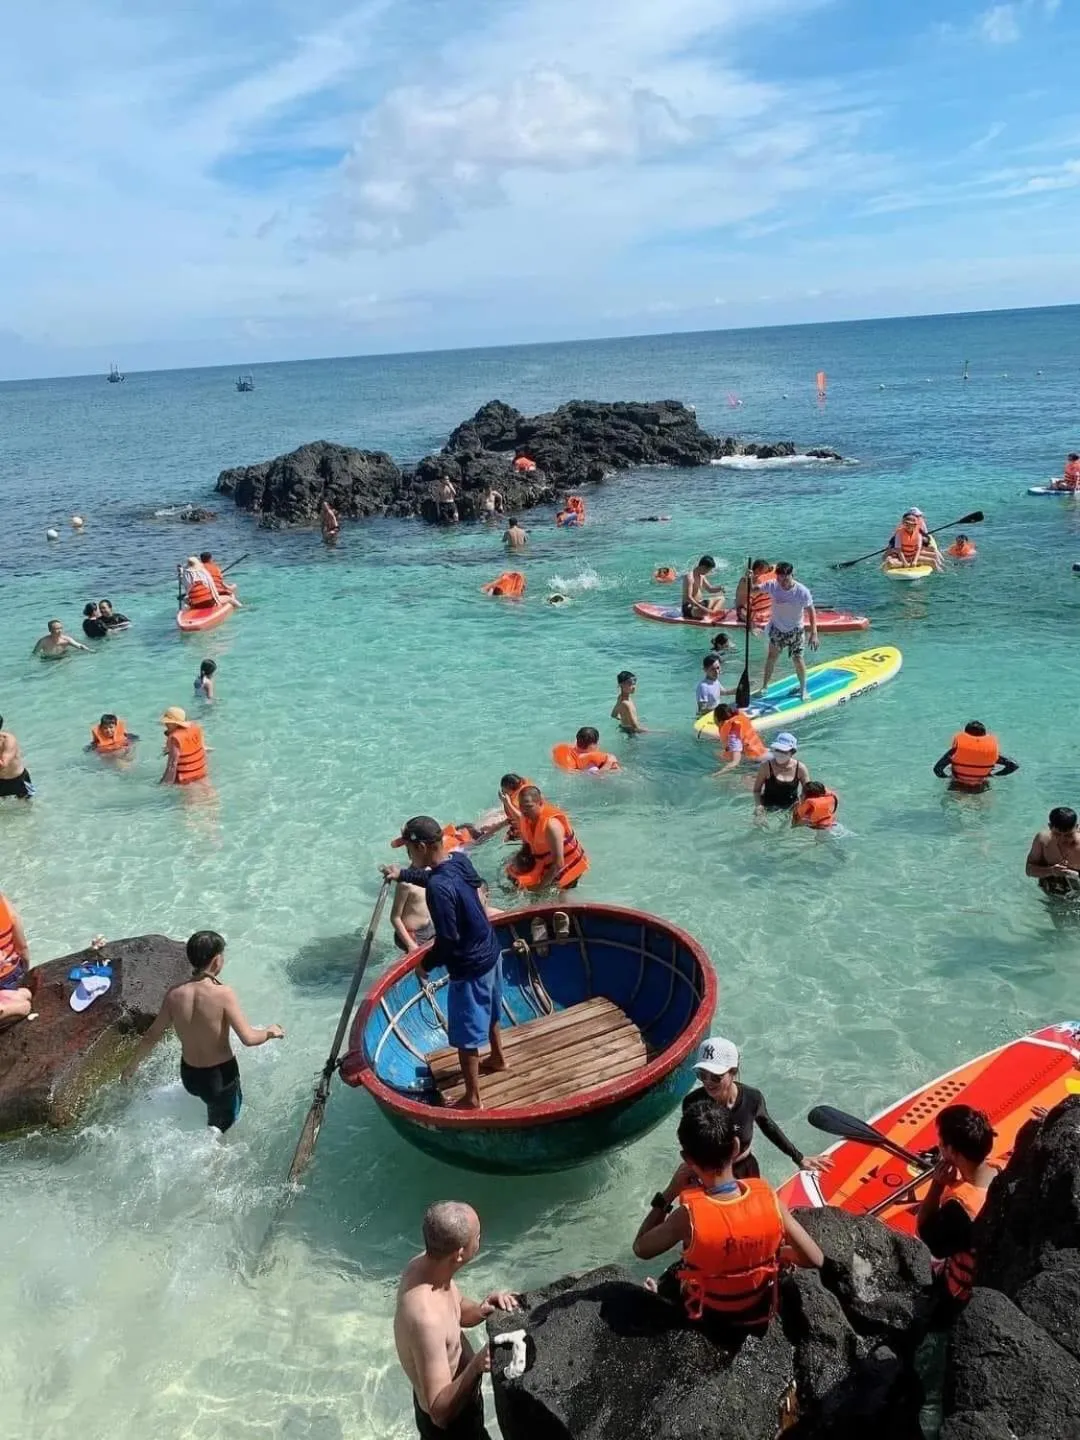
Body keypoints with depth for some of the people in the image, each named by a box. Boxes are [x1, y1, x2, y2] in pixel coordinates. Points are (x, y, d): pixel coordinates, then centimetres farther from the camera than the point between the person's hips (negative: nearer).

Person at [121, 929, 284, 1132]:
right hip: (220, 1076, -5)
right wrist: (270, 1032, -5)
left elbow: (152, 1035, 0)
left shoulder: (174, 994, -11)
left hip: (188, 1075, 5)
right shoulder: (223, 994, -25)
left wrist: (132, 1064, 16)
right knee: (219, 1127, 19)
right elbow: (248, 1038, -26)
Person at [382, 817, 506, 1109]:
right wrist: (402, 874, 29)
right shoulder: (459, 859, -6)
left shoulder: (438, 889, -32)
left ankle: (472, 1099, 23)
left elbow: (448, 940, -27)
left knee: (465, 1036, 8)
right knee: (488, 1011, 31)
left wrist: (426, 965, -10)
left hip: (469, 967, -9)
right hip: (489, 950, 9)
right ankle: (498, 1058, 54)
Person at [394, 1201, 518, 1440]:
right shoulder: (424, 1317, -40)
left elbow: (460, 1313, 4)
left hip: (455, 1395, 8)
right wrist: (476, 1367, -49)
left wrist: (482, 1309, -16)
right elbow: (440, 1411, -35)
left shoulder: (424, 1263, -15)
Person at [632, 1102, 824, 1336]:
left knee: (668, 1280, 28)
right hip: (759, 1314, 2)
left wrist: (669, 1193, -16)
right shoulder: (768, 1198, -27)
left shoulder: (689, 1216, -34)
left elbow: (640, 1249, -15)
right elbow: (815, 1260, -17)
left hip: (709, 1319, -2)